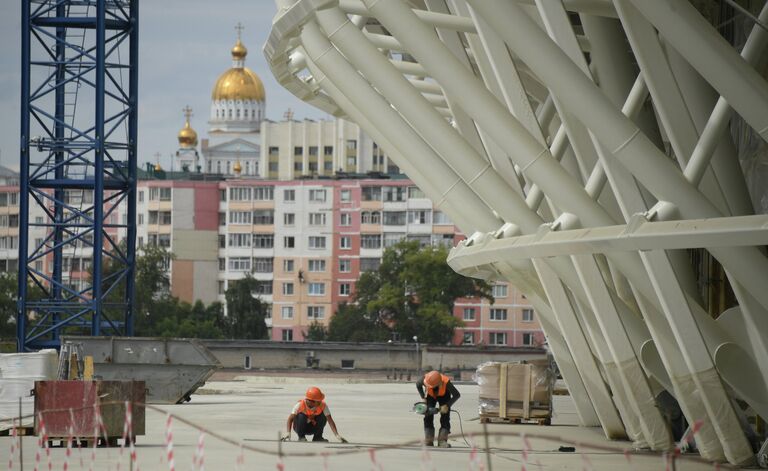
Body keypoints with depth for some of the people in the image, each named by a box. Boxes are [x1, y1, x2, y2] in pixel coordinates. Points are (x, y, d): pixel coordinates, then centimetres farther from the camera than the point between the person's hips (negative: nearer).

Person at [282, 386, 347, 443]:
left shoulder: (323, 406, -23)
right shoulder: (300, 405, -29)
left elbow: (330, 421, -27)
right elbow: (290, 419, -32)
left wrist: (337, 435, -37)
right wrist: (288, 432, -48)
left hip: (313, 427, 2)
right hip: (300, 427, -2)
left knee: (323, 417, -24)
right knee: (301, 416, -34)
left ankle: (317, 437, -6)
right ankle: (301, 437, -12)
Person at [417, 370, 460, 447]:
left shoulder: (446, 382, -42)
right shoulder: (425, 379, -38)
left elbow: (456, 395, -29)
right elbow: (418, 385, -12)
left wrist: (447, 406, -34)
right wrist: (423, 398, -16)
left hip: (444, 395, -2)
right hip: (430, 395, 2)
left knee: (445, 417, -14)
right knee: (428, 416, -9)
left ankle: (442, 441, -16)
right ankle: (428, 441, -8)